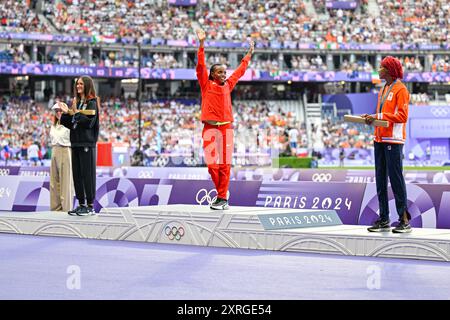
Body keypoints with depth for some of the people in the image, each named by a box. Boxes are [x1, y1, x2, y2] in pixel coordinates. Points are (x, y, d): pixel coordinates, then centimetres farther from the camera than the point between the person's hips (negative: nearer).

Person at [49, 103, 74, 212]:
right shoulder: (53, 126, 16)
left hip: (65, 151, -7)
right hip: (55, 152, 7)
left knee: (66, 179, -5)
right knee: (54, 180, 6)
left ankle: (66, 206, -2)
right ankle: (56, 205, 11)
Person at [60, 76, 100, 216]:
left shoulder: (92, 103, -5)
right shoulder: (76, 102, 16)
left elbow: (89, 122, -15)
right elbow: (70, 124, 16)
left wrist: (76, 112, -14)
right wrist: (66, 113, -1)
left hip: (87, 143, -7)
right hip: (75, 143, 8)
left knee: (87, 174, -5)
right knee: (76, 174, 8)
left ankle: (90, 206, -1)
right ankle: (81, 204, 14)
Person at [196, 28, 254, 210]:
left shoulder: (227, 85, 14)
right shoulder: (206, 84, 5)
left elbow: (240, 71, 27)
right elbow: (200, 66, -5)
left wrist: (249, 54, 34)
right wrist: (202, 44, -12)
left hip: (226, 127, 3)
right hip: (210, 128, -3)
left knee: (225, 164, -1)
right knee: (212, 164, -4)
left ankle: (222, 198, 1)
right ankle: (222, 192, 14)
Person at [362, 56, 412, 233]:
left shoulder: (400, 89, -7)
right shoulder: (383, 90, 20)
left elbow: (402, 116, -14)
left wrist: (379, 116, -18)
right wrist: (372, 117, 5)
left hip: (393, 140, -9)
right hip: (380, 139, 9)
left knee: (396, 178, -9)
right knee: (380, 179, 8)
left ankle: (404, 220, -4)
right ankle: (384, 220, 13)